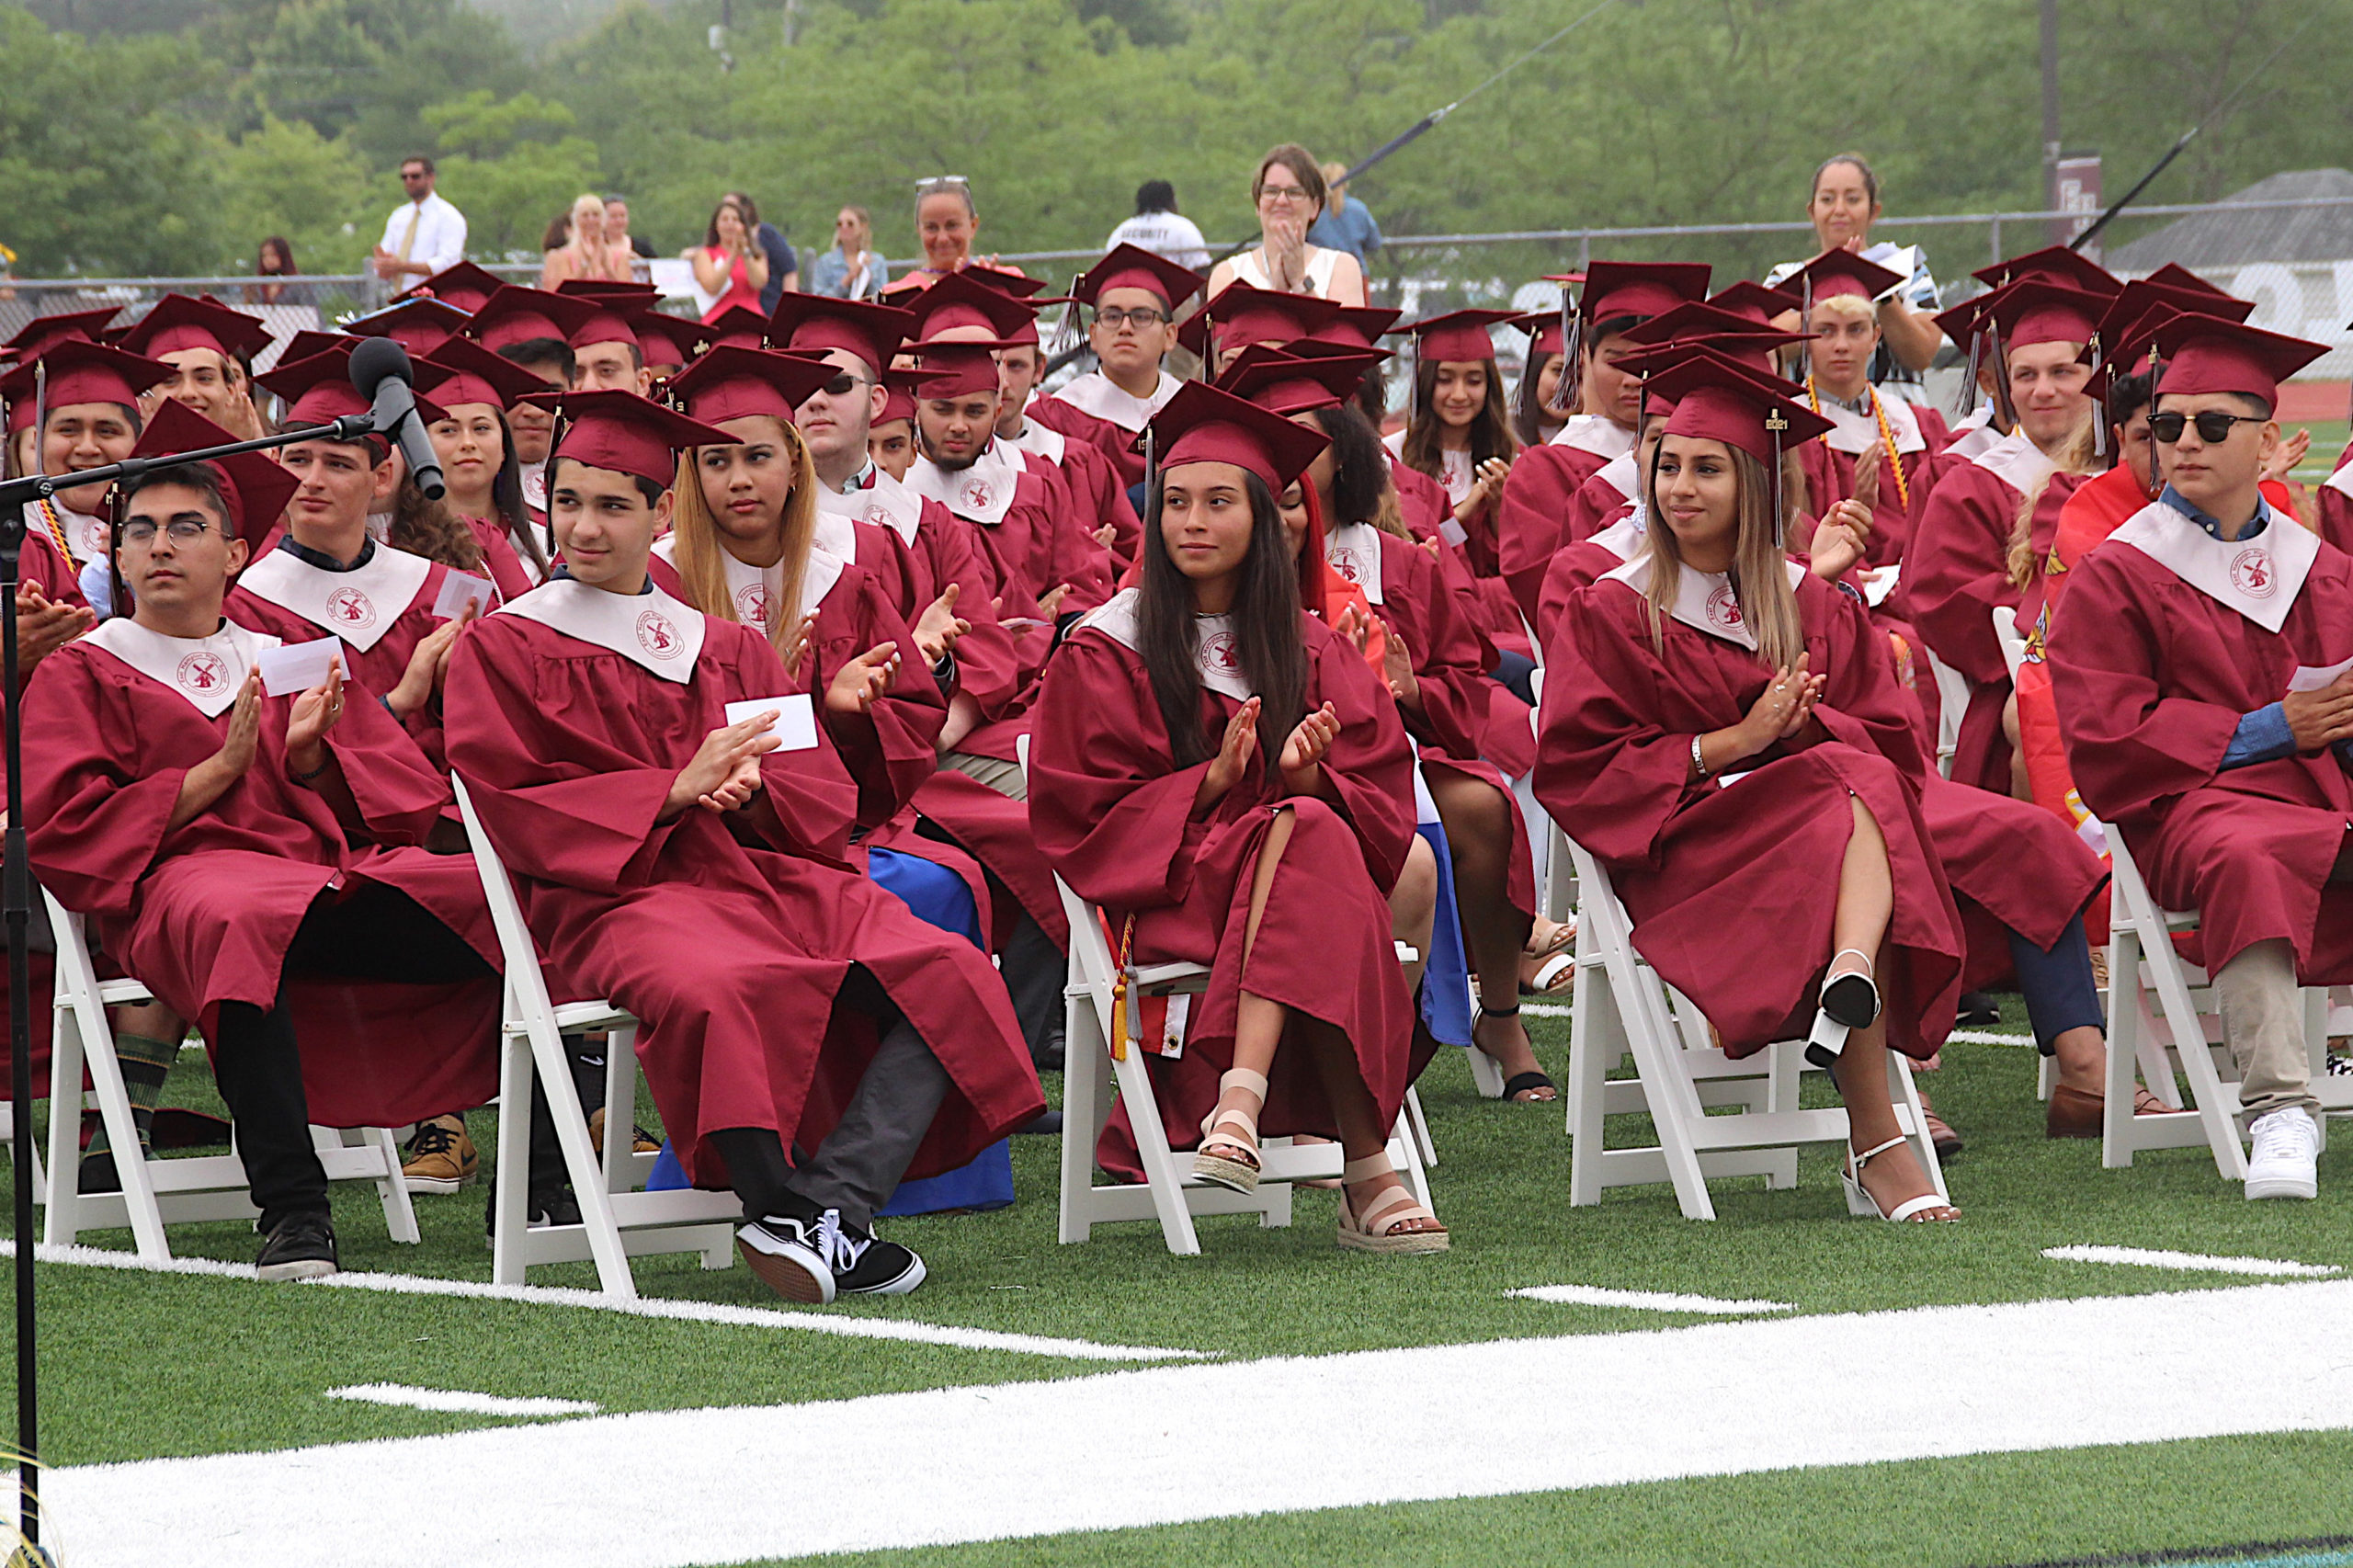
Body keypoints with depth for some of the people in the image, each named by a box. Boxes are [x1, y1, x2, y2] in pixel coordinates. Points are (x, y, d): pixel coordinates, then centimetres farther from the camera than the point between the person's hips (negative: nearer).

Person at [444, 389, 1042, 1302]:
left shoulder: (730, 651, 25)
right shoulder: (507, 650, 12)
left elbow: (824, 792, 17)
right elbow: (516, 811, -1)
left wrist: (748, 789, -7)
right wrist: (677, 790, -11)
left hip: (774, 874, 5)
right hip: (620, 889, -5)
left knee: (947, 973, -23)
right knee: (716, 989, -42)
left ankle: (825, 1205, -35)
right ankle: (808, 1223, -31)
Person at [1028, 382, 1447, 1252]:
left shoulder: (1311, 651, 15)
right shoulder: (1107, 651, 7)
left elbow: (1379, 799, 9)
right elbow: (1084, 816, 1)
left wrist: (1310, 777, -14)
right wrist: (1211, 783, -14)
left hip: (1315, 883, 3)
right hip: (1164, 891, -3)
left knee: (1307, 831, -35)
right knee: (1300, 834, -35)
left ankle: (1241, 1101, -48)